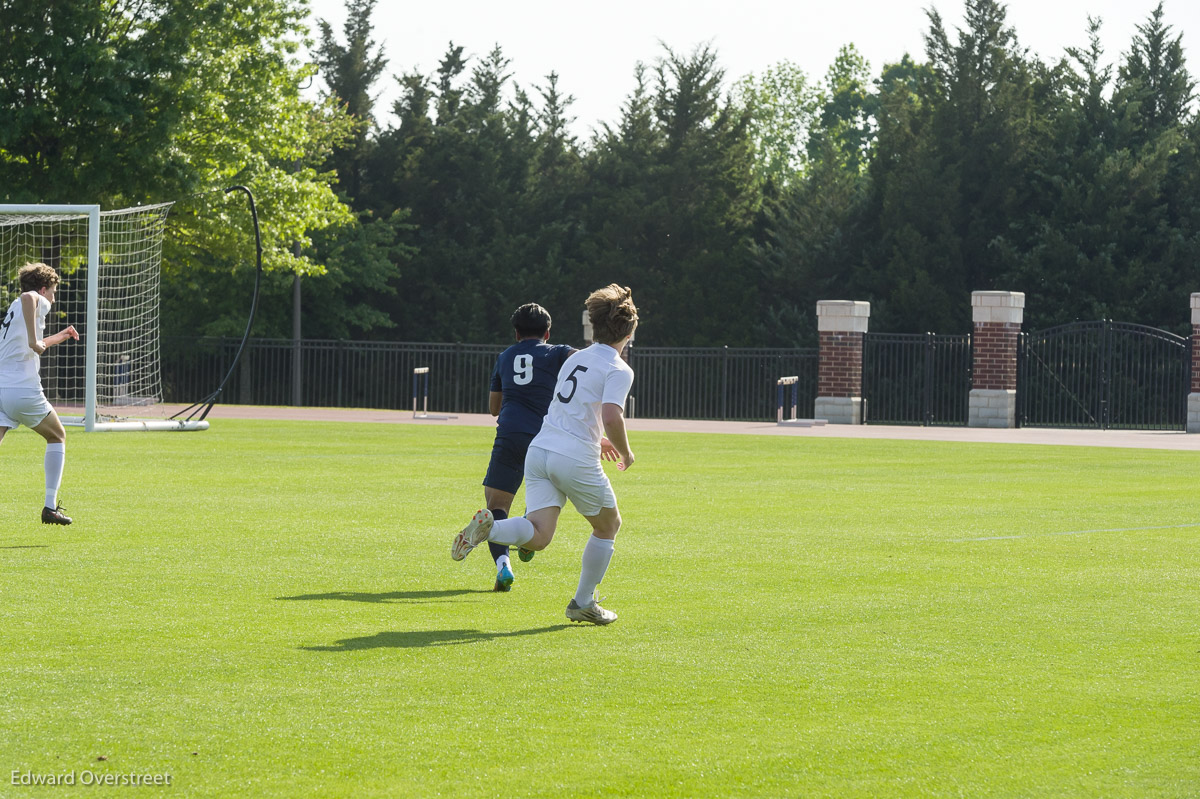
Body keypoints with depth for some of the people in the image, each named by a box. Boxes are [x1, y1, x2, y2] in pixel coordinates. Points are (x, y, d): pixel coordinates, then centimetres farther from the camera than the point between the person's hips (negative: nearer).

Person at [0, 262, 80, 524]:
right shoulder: (39, 303, 1)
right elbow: (28, 296, -27)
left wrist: (57, 338, 52)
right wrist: (34, 339, -25)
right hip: (24, 390, -6)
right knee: (57, 437, 18)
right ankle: (50, 507, 13)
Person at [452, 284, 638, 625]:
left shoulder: (575, 358, 19)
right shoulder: (619, 370, -5)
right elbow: (611, 417, -20)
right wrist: (625, 453, -1)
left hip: (539, 449, 6)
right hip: (576, 459, -6)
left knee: (538, 536, -4)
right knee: (608, 525, 19)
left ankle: (487, 527, -32)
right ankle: (583, 603, 23)